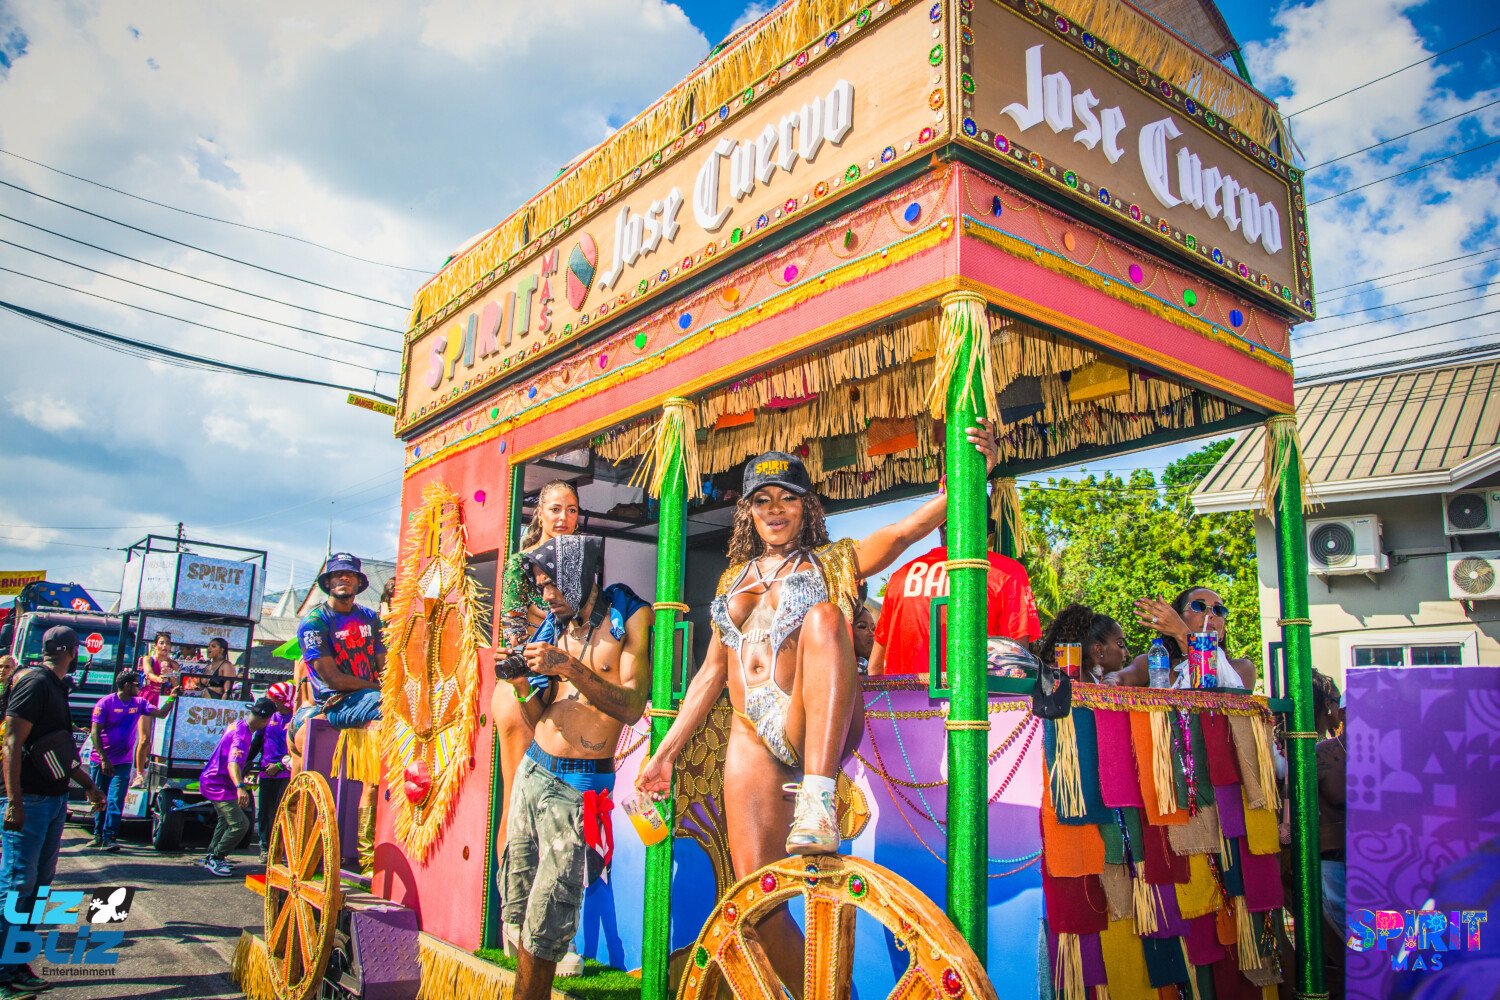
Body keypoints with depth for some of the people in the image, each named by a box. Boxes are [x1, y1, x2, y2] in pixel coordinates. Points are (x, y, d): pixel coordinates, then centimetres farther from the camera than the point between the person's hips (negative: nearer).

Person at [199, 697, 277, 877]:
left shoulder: (238, 724, 3)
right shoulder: (242, 735, -28)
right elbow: (233, 763, -45)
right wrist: (240, 787, -59)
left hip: (211, 780, 11)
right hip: (217, 785, -11)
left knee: (225, 819, 30)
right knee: (240, 824, -15)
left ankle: (212, 855, 41)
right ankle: (215, 860, -2)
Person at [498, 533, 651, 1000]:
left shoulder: (630, 618, -4)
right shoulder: (555, 627, 13)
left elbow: (632, 707, -14)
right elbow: (539, 719, 14)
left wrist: (569, 667, -22)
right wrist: (522, 684, -5)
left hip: (577, 787, -6)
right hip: (532, 770, 6)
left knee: (545, 922, -4)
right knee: (517, 903, 7)